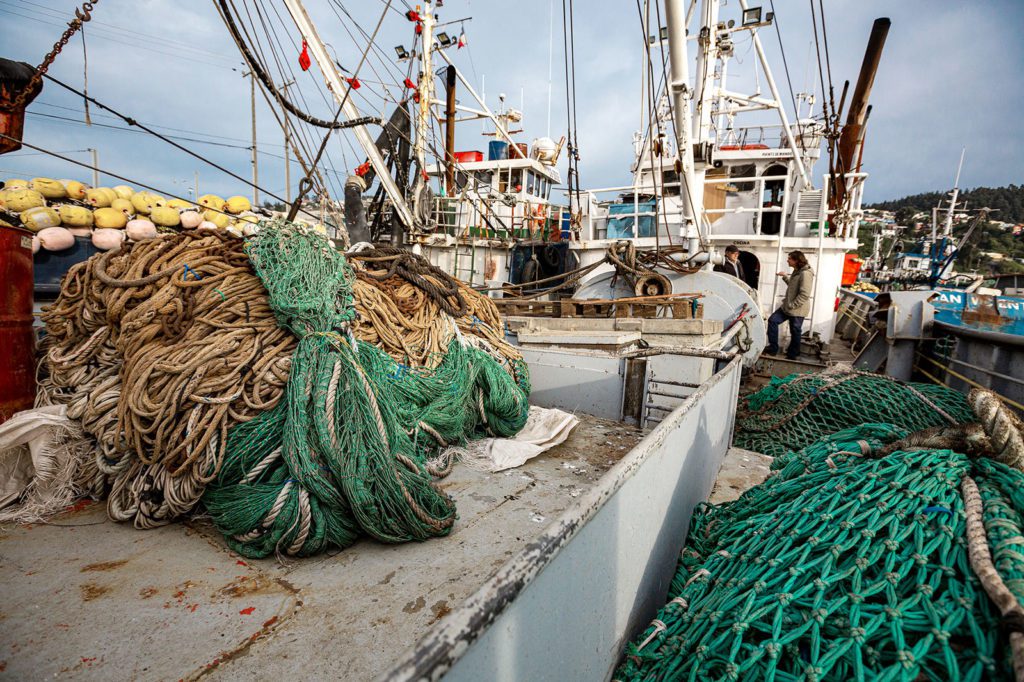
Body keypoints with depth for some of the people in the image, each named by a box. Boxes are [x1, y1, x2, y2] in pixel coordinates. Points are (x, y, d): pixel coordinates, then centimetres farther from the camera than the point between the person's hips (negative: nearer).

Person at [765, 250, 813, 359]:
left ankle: (792, 355, 21)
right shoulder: (796, 271, 10)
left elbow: (804, 295, -25)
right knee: (772, 320, 8)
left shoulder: (805, 274, -21)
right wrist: (785, 277, 15)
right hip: (787, 306, 10)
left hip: (797, 309, -10)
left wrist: (792, 305, -21)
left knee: (795, 332, 5)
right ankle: (773, 348, 15)